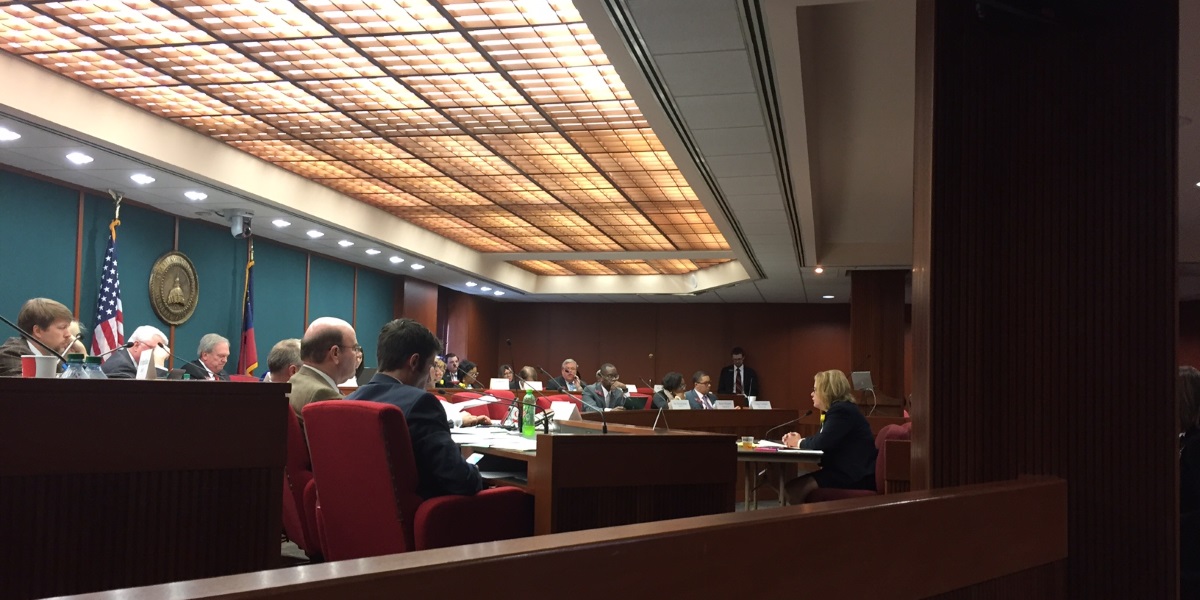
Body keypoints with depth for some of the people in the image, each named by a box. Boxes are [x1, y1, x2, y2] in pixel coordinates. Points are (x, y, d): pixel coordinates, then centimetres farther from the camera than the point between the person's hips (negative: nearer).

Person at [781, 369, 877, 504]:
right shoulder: (837, 409, 18)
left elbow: (821, 444, -22)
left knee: (795, 489, -16)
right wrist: (798, 440, 2)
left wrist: (800, 442, -3)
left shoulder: (842, 410, -15)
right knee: (792, 486, 1)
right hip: (845, 470, 10)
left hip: (857, 476, -10)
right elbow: (821, 441, 18)